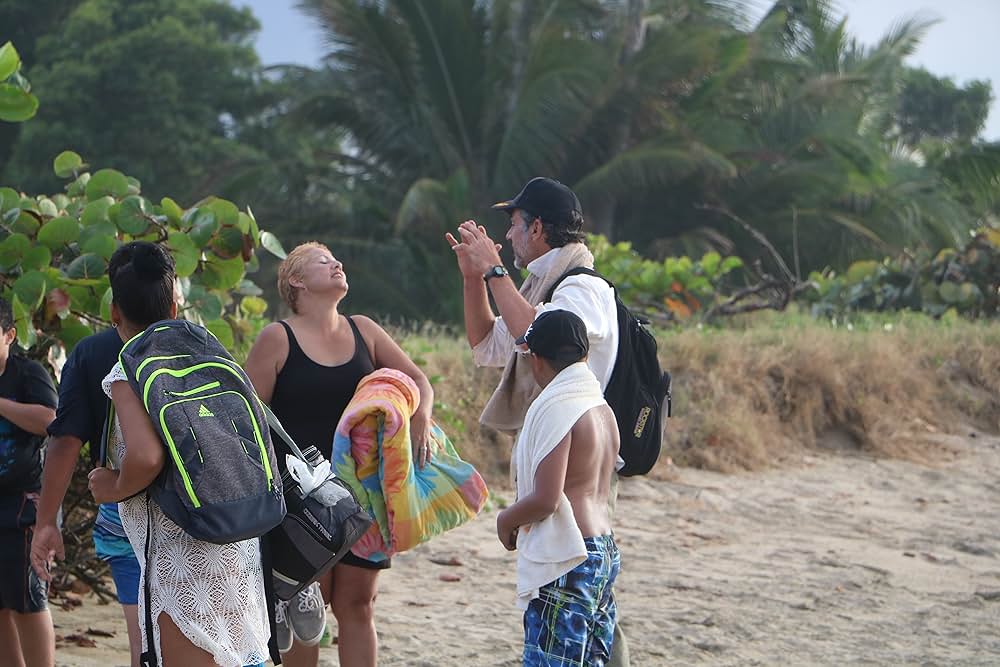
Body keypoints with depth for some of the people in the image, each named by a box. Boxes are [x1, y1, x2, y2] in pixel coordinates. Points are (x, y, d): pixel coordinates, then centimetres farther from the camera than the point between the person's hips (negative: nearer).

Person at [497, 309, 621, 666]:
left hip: (566, 559, -10)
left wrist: (506, 519, -3)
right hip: (605, 551, 10)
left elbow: (546, 499, -21)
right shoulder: (602, 408, 12)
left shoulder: (557, 409, -16)